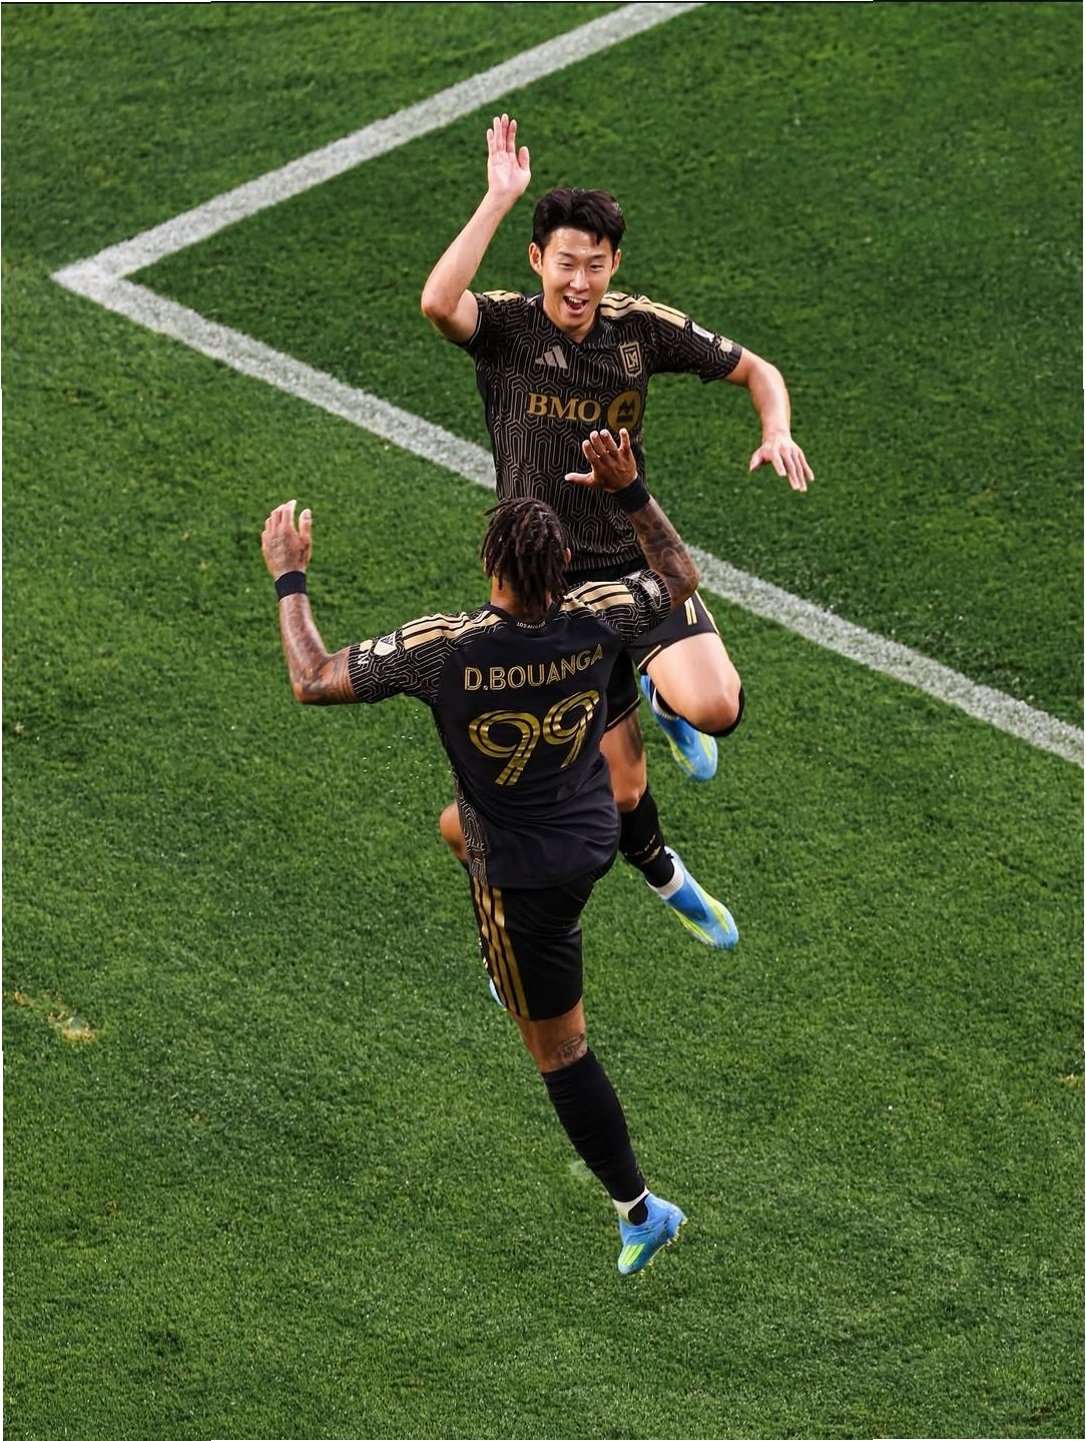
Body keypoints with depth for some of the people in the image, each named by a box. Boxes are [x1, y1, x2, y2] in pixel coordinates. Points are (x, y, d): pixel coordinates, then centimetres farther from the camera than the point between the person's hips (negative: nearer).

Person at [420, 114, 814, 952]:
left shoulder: (642, 327, -5)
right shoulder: (505, 327, -13)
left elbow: (754, 370, 6)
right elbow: (438, 302, -37)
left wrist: (777, 431, -15)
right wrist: (499, 200, -37)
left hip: (639, 560, 2)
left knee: (717, 710, -24)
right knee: (624, 781, 5)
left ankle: (664, 696, 16)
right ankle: (662, 875, 40)